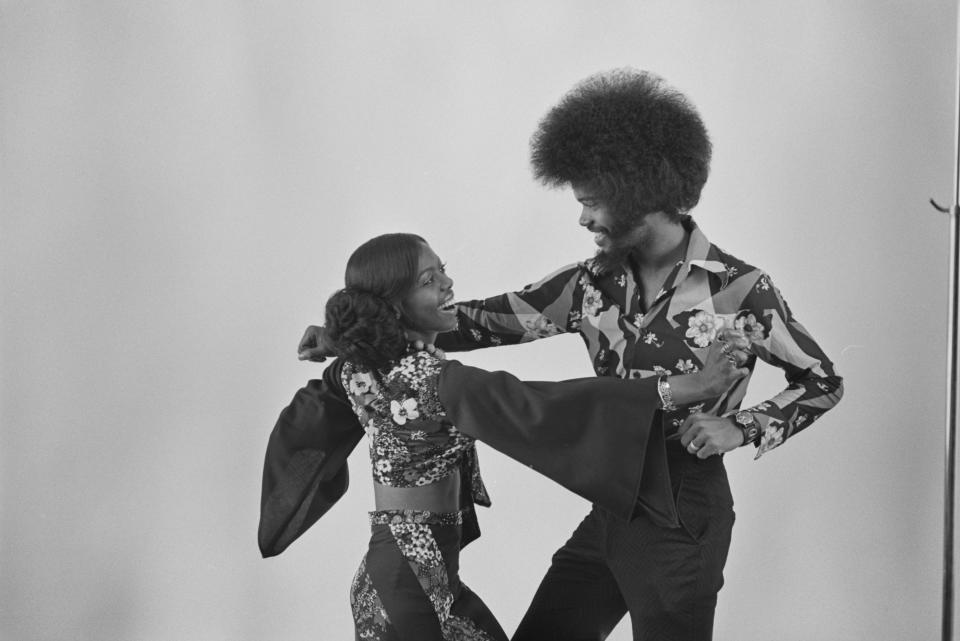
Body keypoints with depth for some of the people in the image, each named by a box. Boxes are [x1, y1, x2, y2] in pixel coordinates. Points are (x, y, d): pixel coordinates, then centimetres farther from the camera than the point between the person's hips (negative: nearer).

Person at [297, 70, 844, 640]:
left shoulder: (737, 289, -12)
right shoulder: (595, 282, 3)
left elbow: (824, 383, -3)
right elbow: (493, 320, 5)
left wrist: (741, 428, -19)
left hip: (684, 515, -6)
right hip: (610, 508, 6)